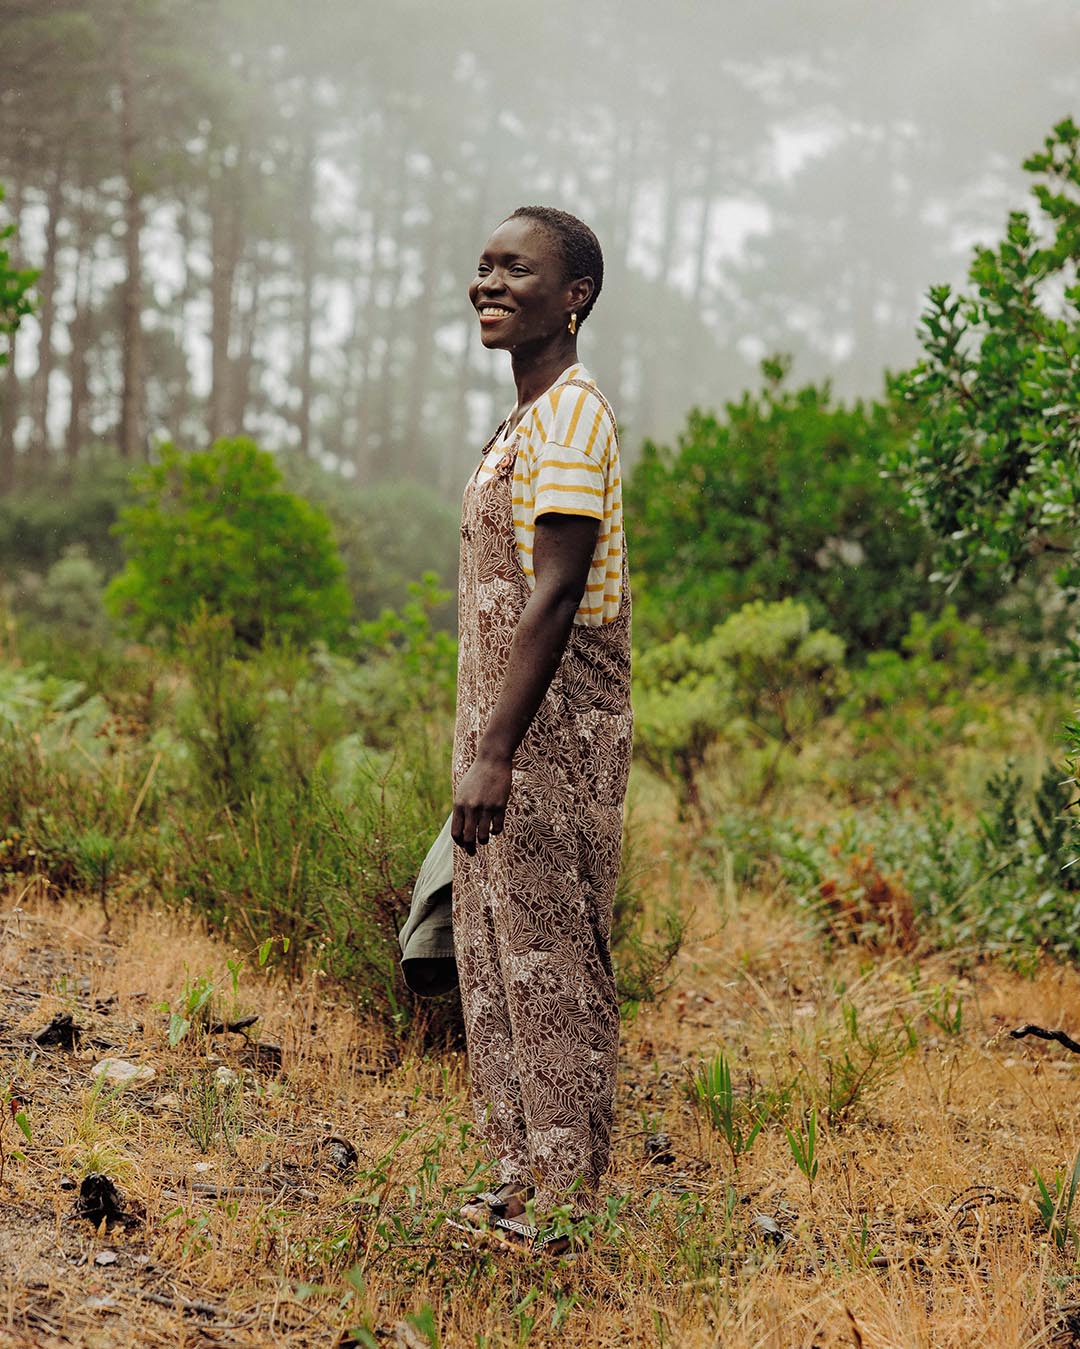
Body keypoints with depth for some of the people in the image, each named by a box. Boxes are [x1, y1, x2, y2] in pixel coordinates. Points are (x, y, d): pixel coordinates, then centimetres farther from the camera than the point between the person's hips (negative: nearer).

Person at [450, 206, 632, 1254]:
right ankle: (527, 1176, 21)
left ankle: (569, 1203, 3)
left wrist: (494, 753, -24)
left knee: (550, 960, -5)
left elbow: (552, 596, -21)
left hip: (551, 734, -10)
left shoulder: (570, 416, -13)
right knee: (498, 959, 13)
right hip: (509, 728, 10)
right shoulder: (528, 421, 18)